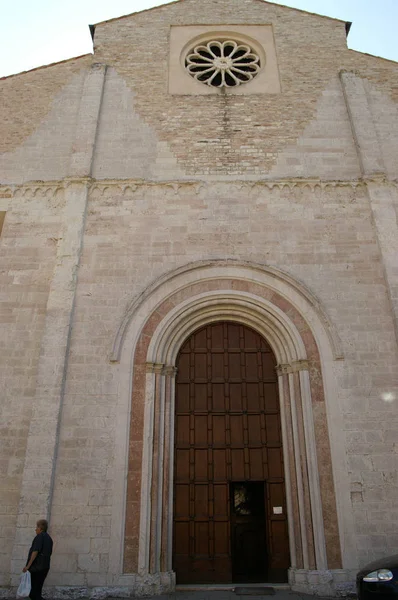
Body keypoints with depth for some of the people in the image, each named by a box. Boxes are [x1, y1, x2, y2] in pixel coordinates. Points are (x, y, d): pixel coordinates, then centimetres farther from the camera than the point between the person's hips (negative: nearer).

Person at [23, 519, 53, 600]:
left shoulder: (40, 536, -11)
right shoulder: (49, 538, 15)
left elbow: (35, 551, -19)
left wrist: (28, 565, -17)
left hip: (37, 567, -8)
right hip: (45, 567, 8)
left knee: (35, 591, -1)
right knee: (38, 589, 16)